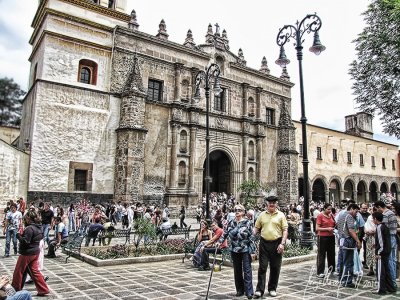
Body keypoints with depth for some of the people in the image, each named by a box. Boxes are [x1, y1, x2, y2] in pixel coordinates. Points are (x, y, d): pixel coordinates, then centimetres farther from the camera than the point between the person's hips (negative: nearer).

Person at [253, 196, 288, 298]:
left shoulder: (281, 215, 1)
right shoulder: (262, 215, 7)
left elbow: (285, 230, -2)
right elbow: (256, 228, 10)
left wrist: (282, 243, -11)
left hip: (276, 243, -1)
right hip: (264, 243, 1)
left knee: (275, 268, 9)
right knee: (262, 267, 1)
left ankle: (272, 289, 24)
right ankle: (259, 290, 6)